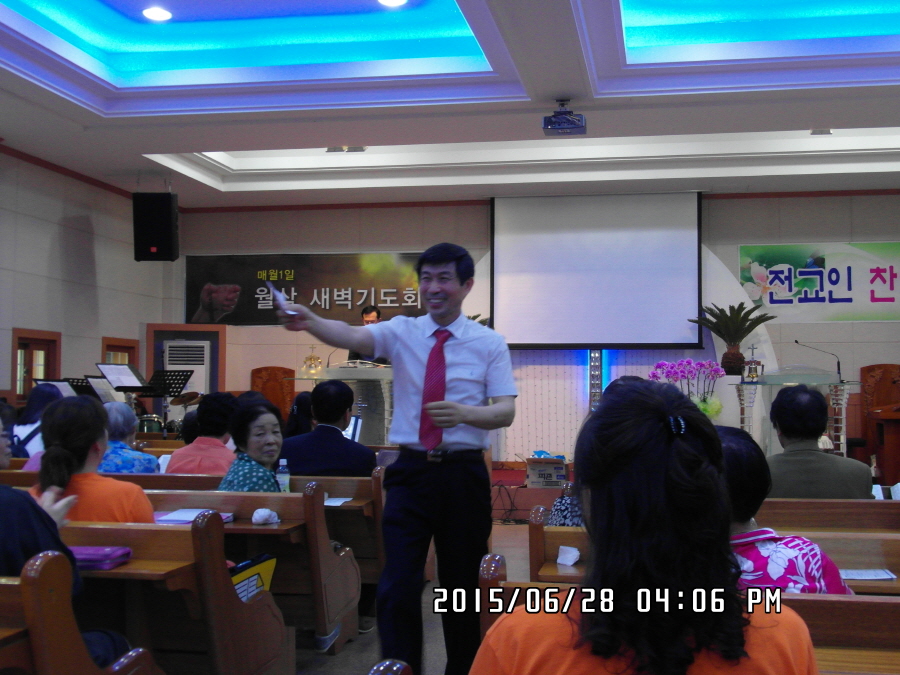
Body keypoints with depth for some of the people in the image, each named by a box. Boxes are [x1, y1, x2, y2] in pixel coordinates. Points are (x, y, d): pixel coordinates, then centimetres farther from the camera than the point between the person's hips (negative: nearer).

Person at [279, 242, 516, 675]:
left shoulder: (489, 344, -1)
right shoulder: (402, 333, 0)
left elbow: (506, 411, -7)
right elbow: (352, 336, -20)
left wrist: (464, 413, -28)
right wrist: (310, 323, -41)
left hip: (463, 474, 0)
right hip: (411, 471, 0)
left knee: (461, 585, 13)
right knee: (398, 586, -6)